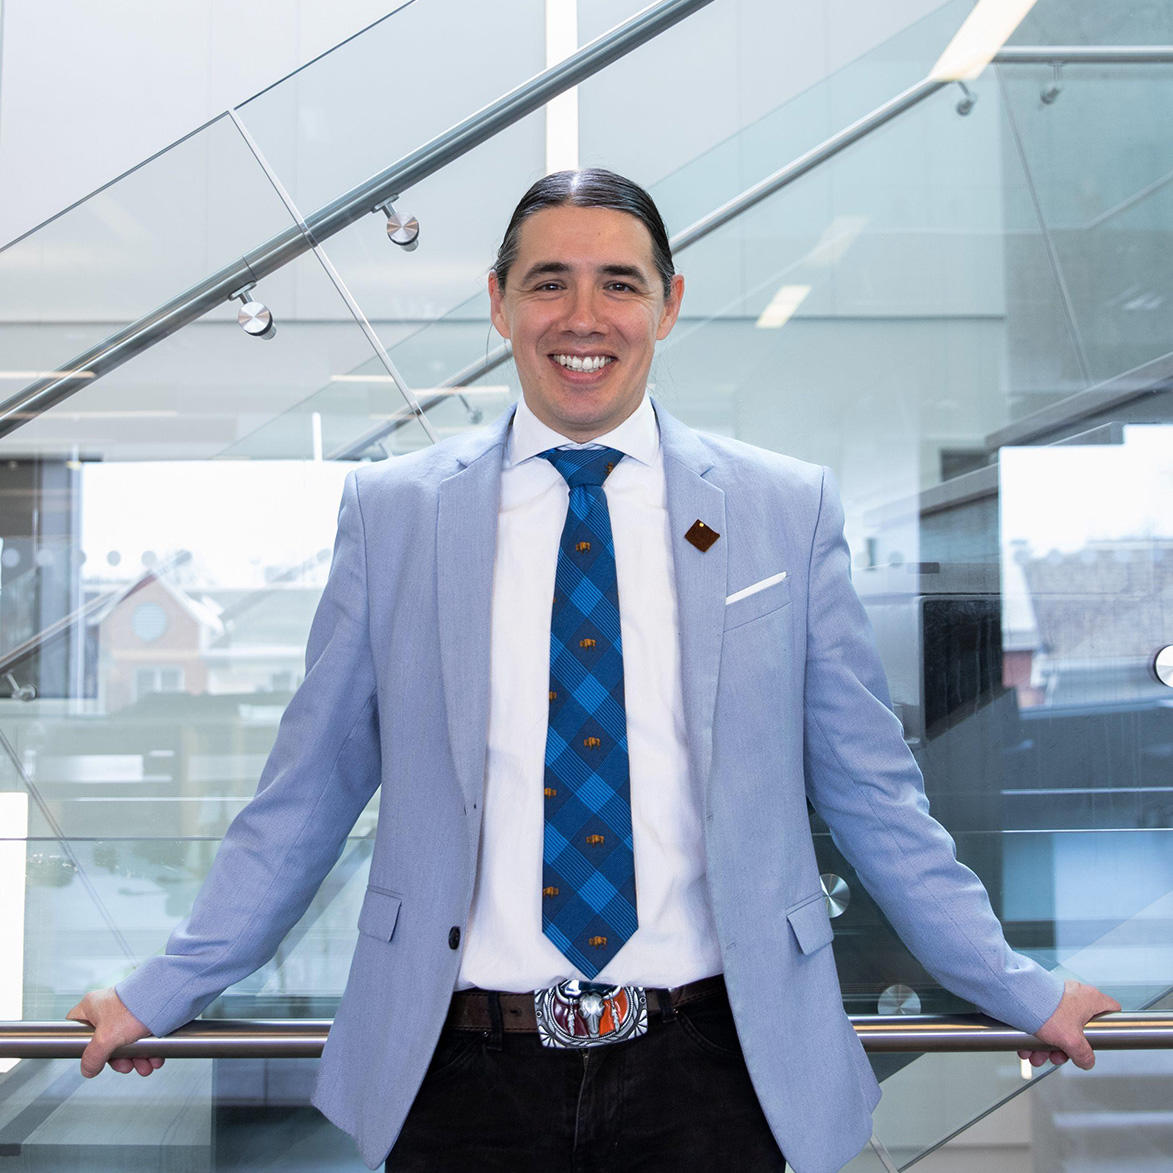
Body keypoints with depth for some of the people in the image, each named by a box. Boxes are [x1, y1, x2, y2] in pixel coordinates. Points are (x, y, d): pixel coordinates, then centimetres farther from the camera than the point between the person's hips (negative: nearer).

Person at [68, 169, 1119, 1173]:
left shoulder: (788, 510, 0)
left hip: (713, 1069, 0)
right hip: (463, 1071, 1)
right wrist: (161, 995, 8)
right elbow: (307, 796, 6)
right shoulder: (391, 511, 1)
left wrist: (1022, 993, 8)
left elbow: (871, 793, 6)